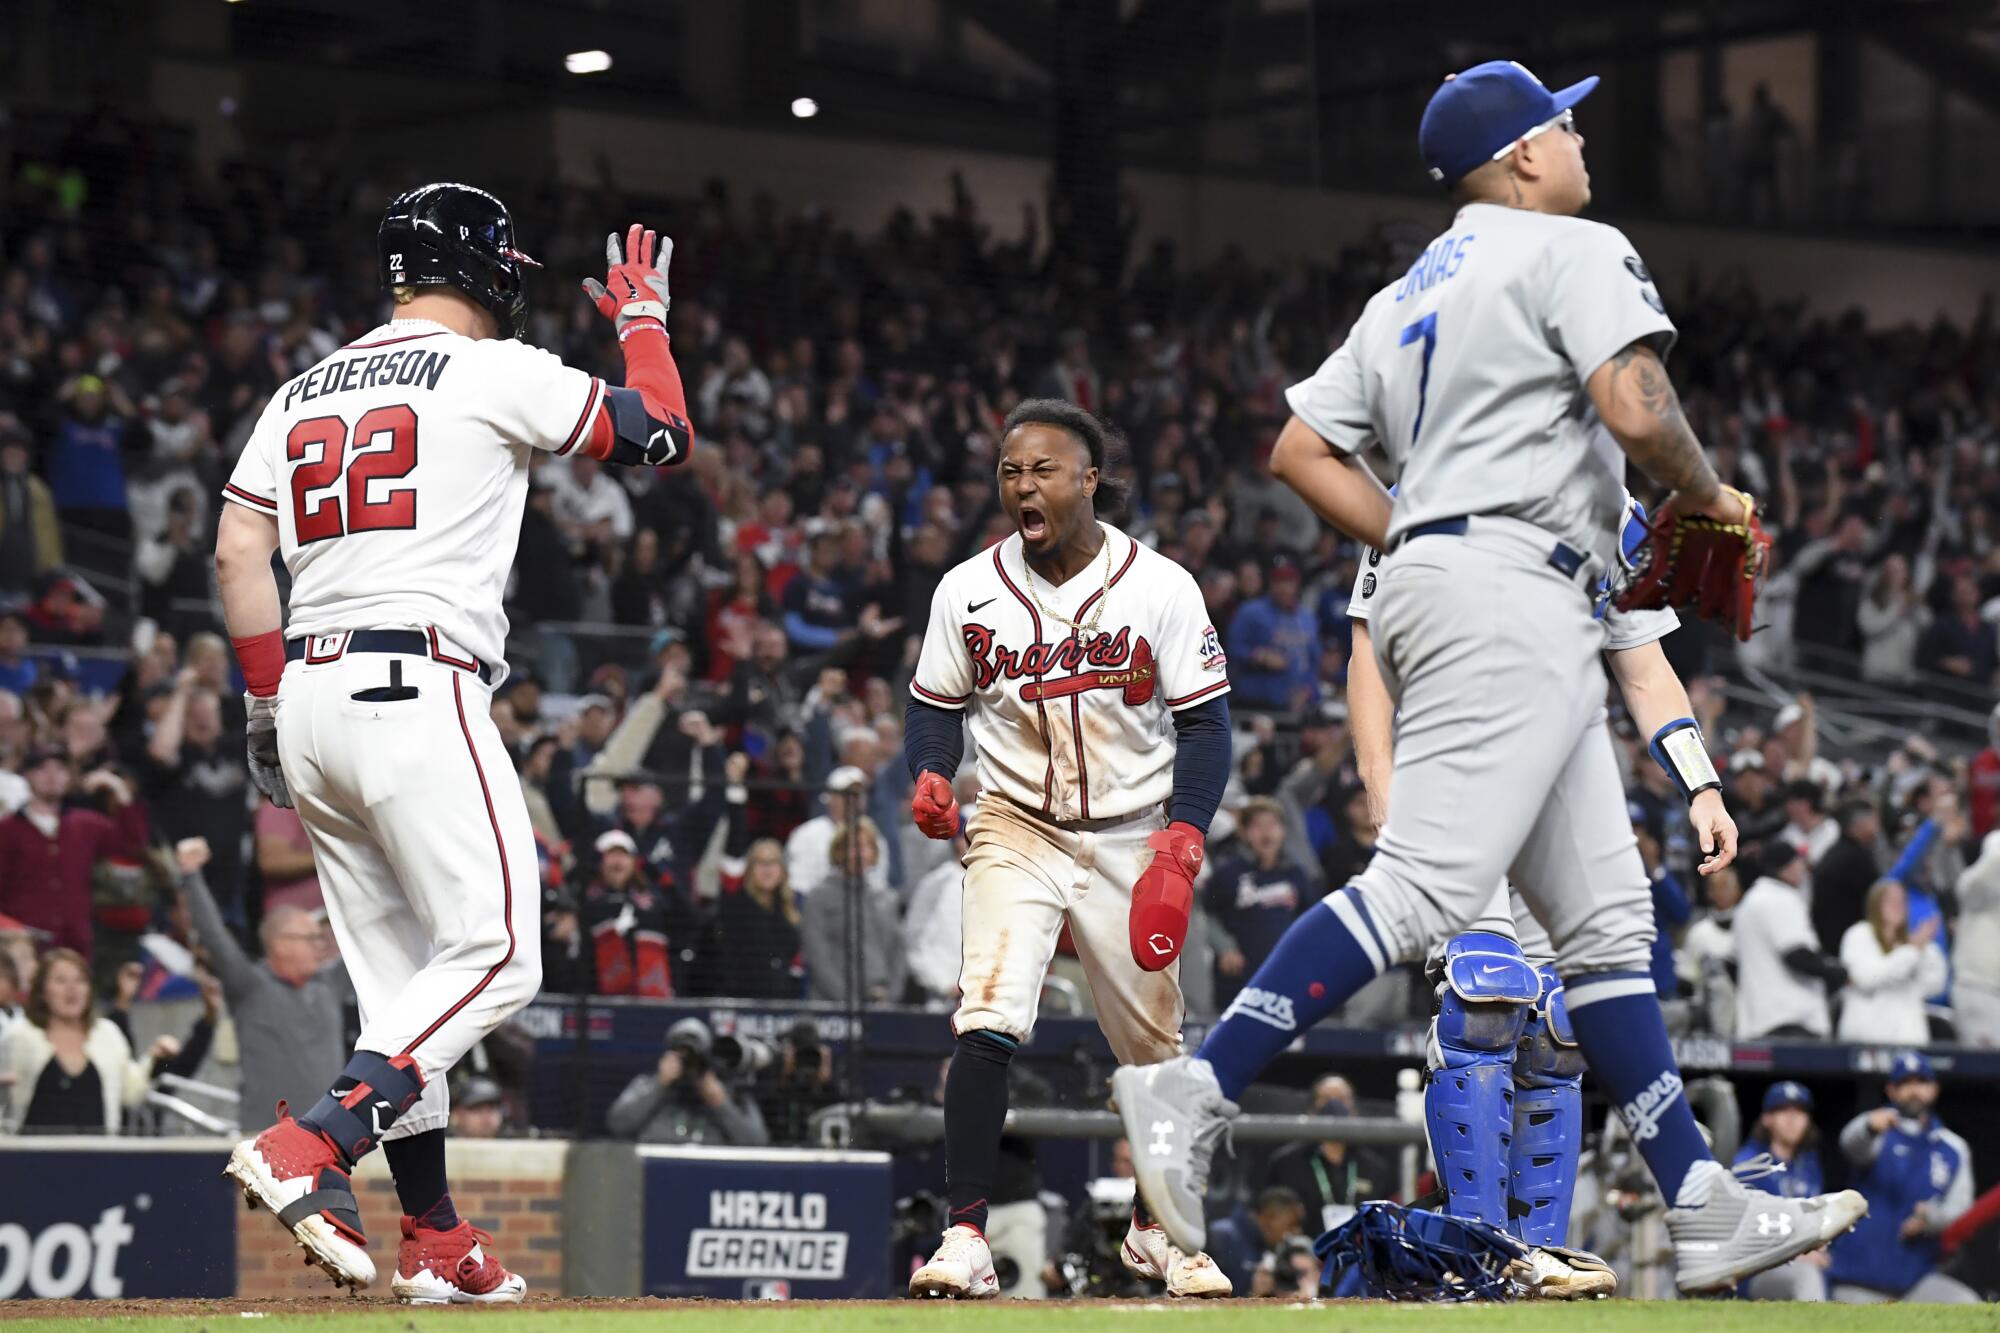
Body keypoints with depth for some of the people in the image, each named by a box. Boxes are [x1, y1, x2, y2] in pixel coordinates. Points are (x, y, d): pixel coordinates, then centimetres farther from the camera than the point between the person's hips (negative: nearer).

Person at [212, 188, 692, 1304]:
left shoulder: (304, 392, 18)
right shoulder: (496, 372, 0)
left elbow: (237, 551, 11)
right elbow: (663, 437, 4)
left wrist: (270, 703, 15)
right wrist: (644, 318, 20)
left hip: (310, 696, 8)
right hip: (419, 695, -8)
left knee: (403, 985, 12)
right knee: (494, 957, -8)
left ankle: (436, 1243, 11)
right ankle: (312, 1149, -24)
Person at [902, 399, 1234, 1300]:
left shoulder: (1160, 587, -8)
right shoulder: (967, 592, -4)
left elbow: (1204, 723, -5)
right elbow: (937, 706, 10)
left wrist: (1179, 850, -15)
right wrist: (929, 777, -12)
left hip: (1133, 837, 0)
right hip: (1017, 828, 0)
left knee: (1156, 1047, 8)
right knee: (988, 1022, -20)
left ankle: (1154, 1228, 30)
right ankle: (964, 1239, -18)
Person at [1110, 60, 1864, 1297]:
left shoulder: (1407, 297, 23)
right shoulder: (1574, 251, -1)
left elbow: (1303, 450, 18)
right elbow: (1634, 408, -16)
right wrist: (1708, 495, 2)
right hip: (1513, 592, -10)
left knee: (1608, 916, 7)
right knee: (1423, 884, -19)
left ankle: (1705, 1208, 5)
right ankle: (1199, 1089, -26)